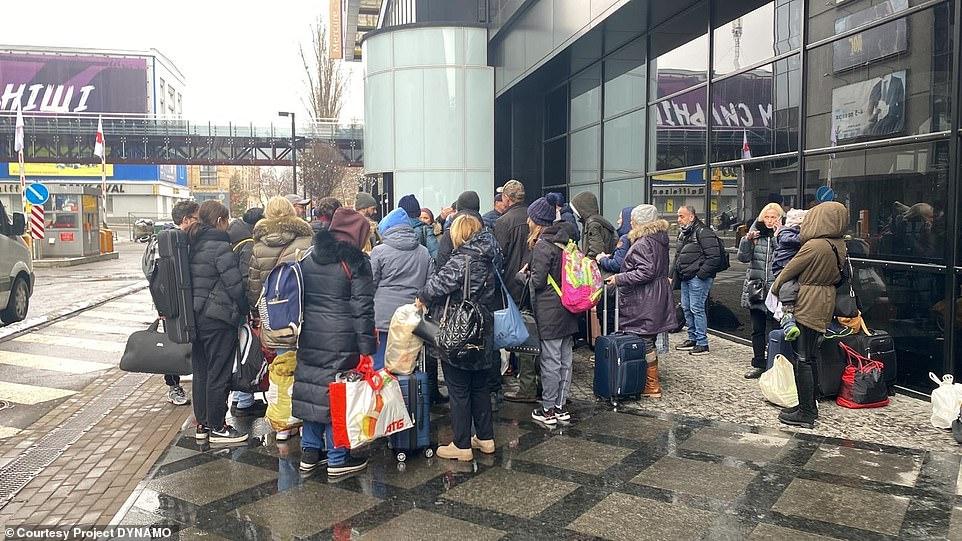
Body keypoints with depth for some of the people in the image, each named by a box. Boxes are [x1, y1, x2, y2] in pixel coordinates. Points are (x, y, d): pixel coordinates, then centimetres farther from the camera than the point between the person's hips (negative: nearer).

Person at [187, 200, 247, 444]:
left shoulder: (193, 245, 9)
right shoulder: (220, 246, -15)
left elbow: (191, 281, 13)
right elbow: (234, 284, -16)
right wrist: (243, 310, -1)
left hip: (196, 316, 8)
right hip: (218, 319, -8)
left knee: (201, 373, 16)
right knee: (218, 375, 1)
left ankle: (202, 423, 26)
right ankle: (217, 428, 10)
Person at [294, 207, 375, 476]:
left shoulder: (309, 259, 10)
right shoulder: (356, 263, -9)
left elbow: (299, 297, 14)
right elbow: (363, 309, -12)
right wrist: (366, 348, -10)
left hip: (309, 336, 6)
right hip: (341, 340, -6)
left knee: (312, 388, 14)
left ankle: (309, 453, 24)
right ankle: (337, 459, 12)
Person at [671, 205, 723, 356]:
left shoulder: (703, 232, -13)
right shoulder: (683, 233, 16)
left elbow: (714, 257, -18)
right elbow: (678, 256, 25)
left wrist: (701, 273, -19)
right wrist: (673, 274, 17)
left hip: (698, 278, -9)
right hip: (686, 278, 9)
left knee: (696, 308, -8)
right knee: (686, 308, 13)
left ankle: (702, 343, -2)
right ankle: (692, 339, 25)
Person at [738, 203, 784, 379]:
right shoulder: (756, 233, 10)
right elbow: (743, 257, 3)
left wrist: (778, 236, -20)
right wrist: (747, 239, -11)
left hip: (775, 289, -4)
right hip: (755, 287, 4)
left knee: (772, 330, -5)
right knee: (757, 329, 11)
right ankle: (758, 365, 21)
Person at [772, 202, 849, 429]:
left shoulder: (814, 246, -19)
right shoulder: (840, 247, 6)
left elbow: (790, 270, -8)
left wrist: (775, 288, 9)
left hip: (808, 306, -9)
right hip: (825, 305, 9)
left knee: (802, 360, -2)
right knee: (811, 357, 17)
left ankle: (806, 413, 2)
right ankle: (809, 406, 26)